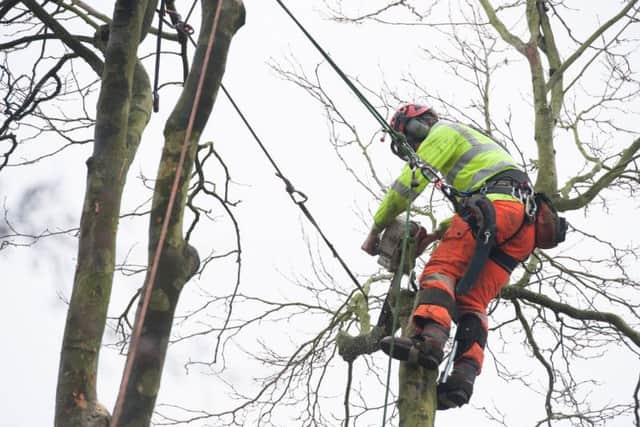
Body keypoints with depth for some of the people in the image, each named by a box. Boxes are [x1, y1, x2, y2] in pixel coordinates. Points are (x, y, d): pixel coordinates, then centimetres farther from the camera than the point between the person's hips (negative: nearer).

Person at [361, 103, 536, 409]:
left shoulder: (443, 131, 12)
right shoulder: (468, 143, 42)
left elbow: (409, 184, 4)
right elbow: (470, 213, 41)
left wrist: (375, 230, 10)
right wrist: (441, 234, 25)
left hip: (494, 203, -9)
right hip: (524, 224, 9)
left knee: (442, 268, -20)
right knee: (472, 302, -1)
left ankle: (429, 340, -43)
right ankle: (464, 375, -20)